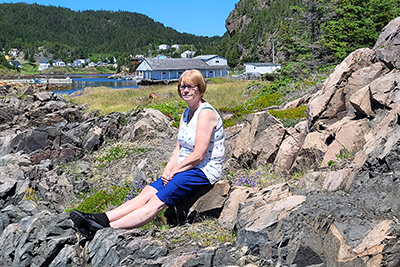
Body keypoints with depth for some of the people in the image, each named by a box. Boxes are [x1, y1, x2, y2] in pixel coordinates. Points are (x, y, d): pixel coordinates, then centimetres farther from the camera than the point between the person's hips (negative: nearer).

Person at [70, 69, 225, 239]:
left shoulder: (206, 113, -15)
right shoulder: (186, 113, 14)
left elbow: (198, 155, -19)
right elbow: (179, 148, 12)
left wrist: (173, 171, -11)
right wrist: (168, 170, -4)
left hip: (203, 171, -8)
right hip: (186, 168, 8)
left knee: (157, 202, -20)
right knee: (148, 193, -9)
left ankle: (109, 229, -29)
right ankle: (102, 219, -17)